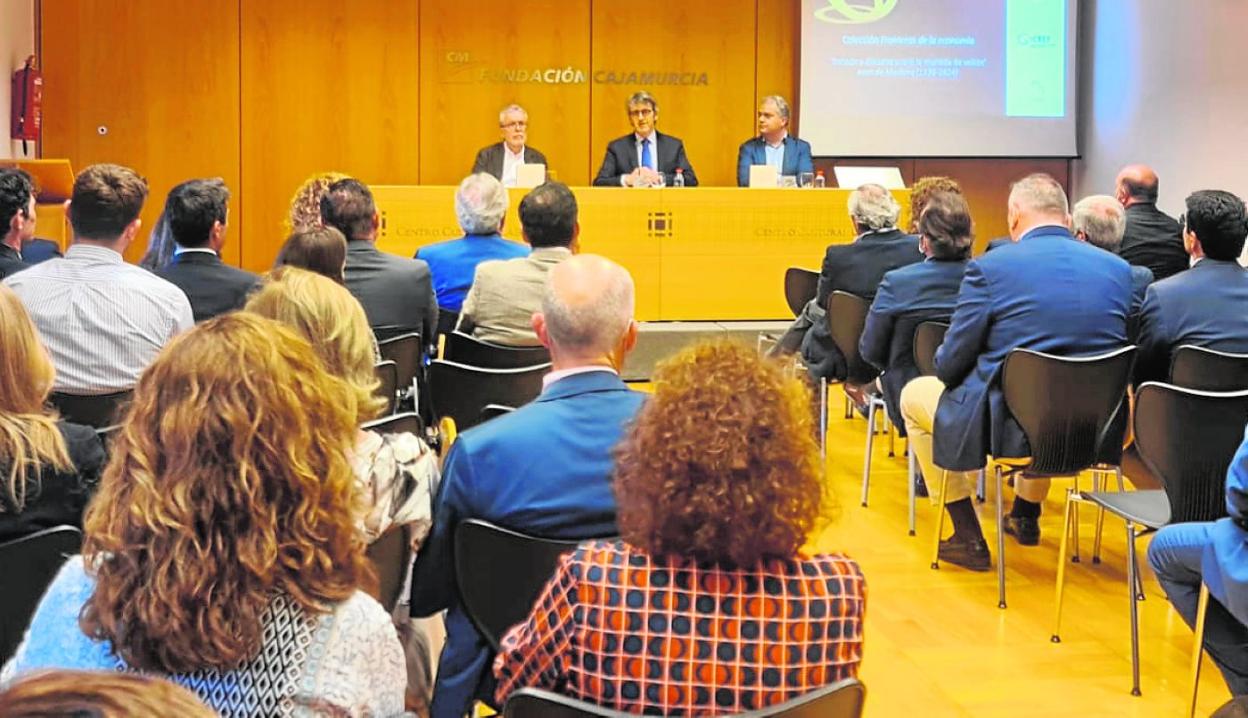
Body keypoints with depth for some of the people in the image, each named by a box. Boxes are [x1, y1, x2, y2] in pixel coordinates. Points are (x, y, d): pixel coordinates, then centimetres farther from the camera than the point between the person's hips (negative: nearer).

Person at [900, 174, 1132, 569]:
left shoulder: (989, 267, -13)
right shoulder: (1119, 269, 0)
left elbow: (950, 366, -9)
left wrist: (945, 366, 15)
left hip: (1010, 426, -5)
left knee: (914, 395, 23)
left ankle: (969, 537, 22)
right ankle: (1026, 516, 51)